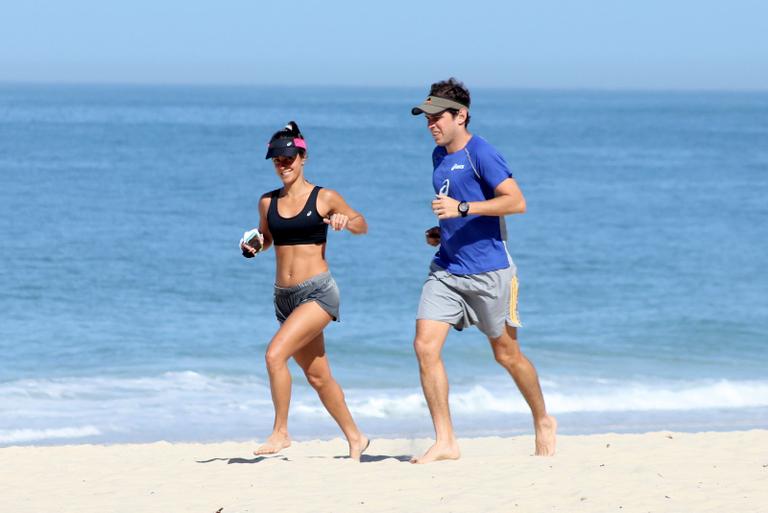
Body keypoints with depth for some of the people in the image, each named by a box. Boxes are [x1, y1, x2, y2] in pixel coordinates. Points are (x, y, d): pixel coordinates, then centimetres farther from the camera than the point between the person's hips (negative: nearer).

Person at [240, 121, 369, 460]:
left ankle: (280, 432, -12)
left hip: (318, 292, -6)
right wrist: (252, 246, 1)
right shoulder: (268, 202, 8)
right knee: (317, 376, 12)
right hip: (284, 297, 6)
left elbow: (362, 225, 5)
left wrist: (346, 221, -17)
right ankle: (355, 438, 28)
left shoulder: (325, 198, -4)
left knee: (275, 354, -23)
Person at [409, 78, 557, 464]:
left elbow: (516, 201, -20)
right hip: (446, 269, 7)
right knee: (425, 346, -8)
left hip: (487, 271, -7)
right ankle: (445, 442, -5)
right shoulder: (439, 156, 13)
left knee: (506, 354, 7)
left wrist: (461, 208, -26)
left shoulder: (480, 153, -12)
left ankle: (543, 422, 30)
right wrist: (440, 232, 11)